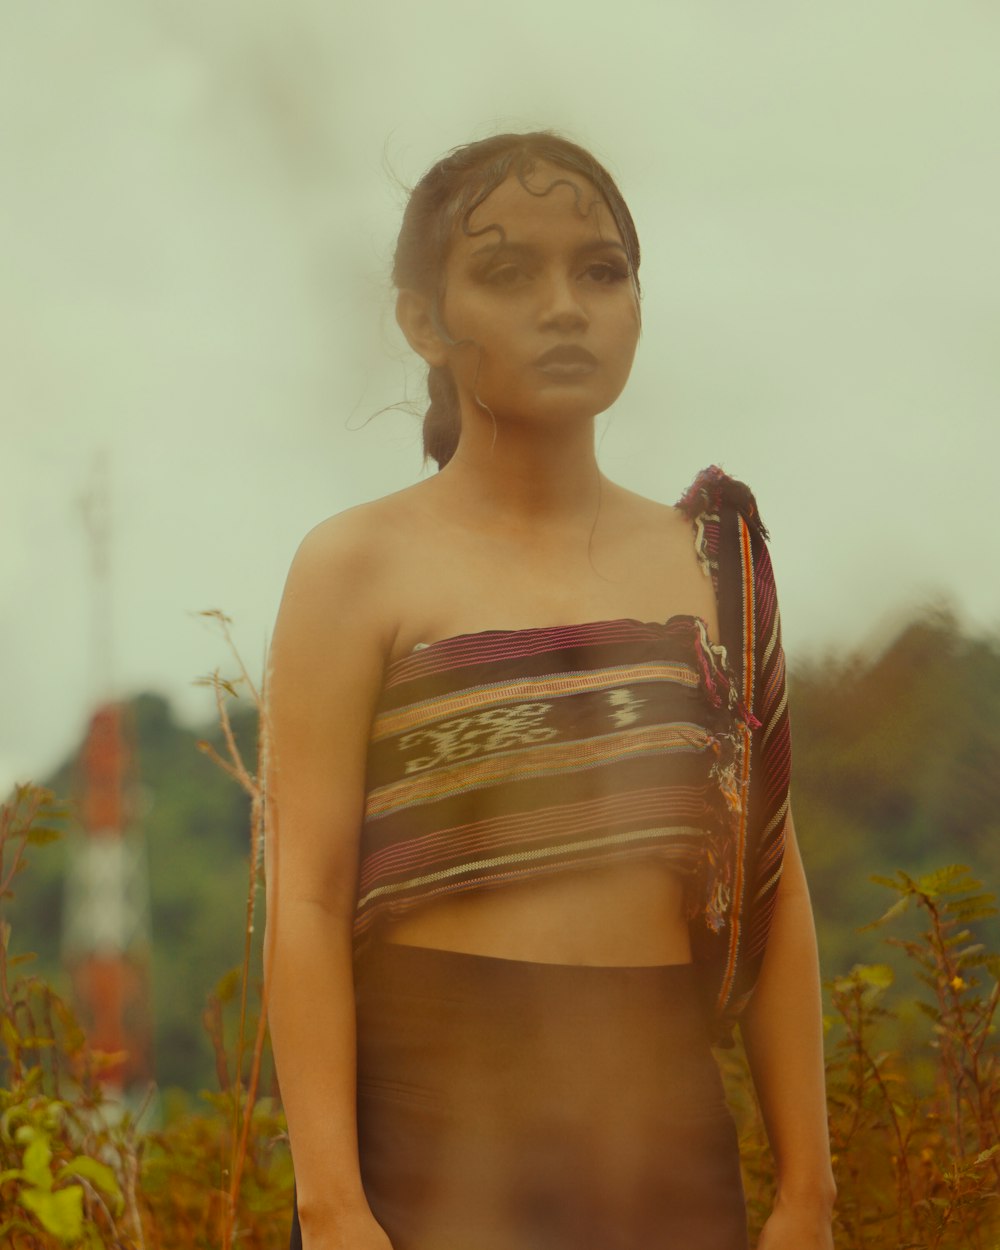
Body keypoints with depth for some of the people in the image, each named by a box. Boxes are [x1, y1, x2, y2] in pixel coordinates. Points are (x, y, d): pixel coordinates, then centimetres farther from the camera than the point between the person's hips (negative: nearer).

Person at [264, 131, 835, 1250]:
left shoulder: (711, 564, 10)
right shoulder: (362, 568, -1)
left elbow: (769, 885, 10)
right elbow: (306, 897, -6)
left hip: (666, 1126, 4)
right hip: (432, 1124, -3)